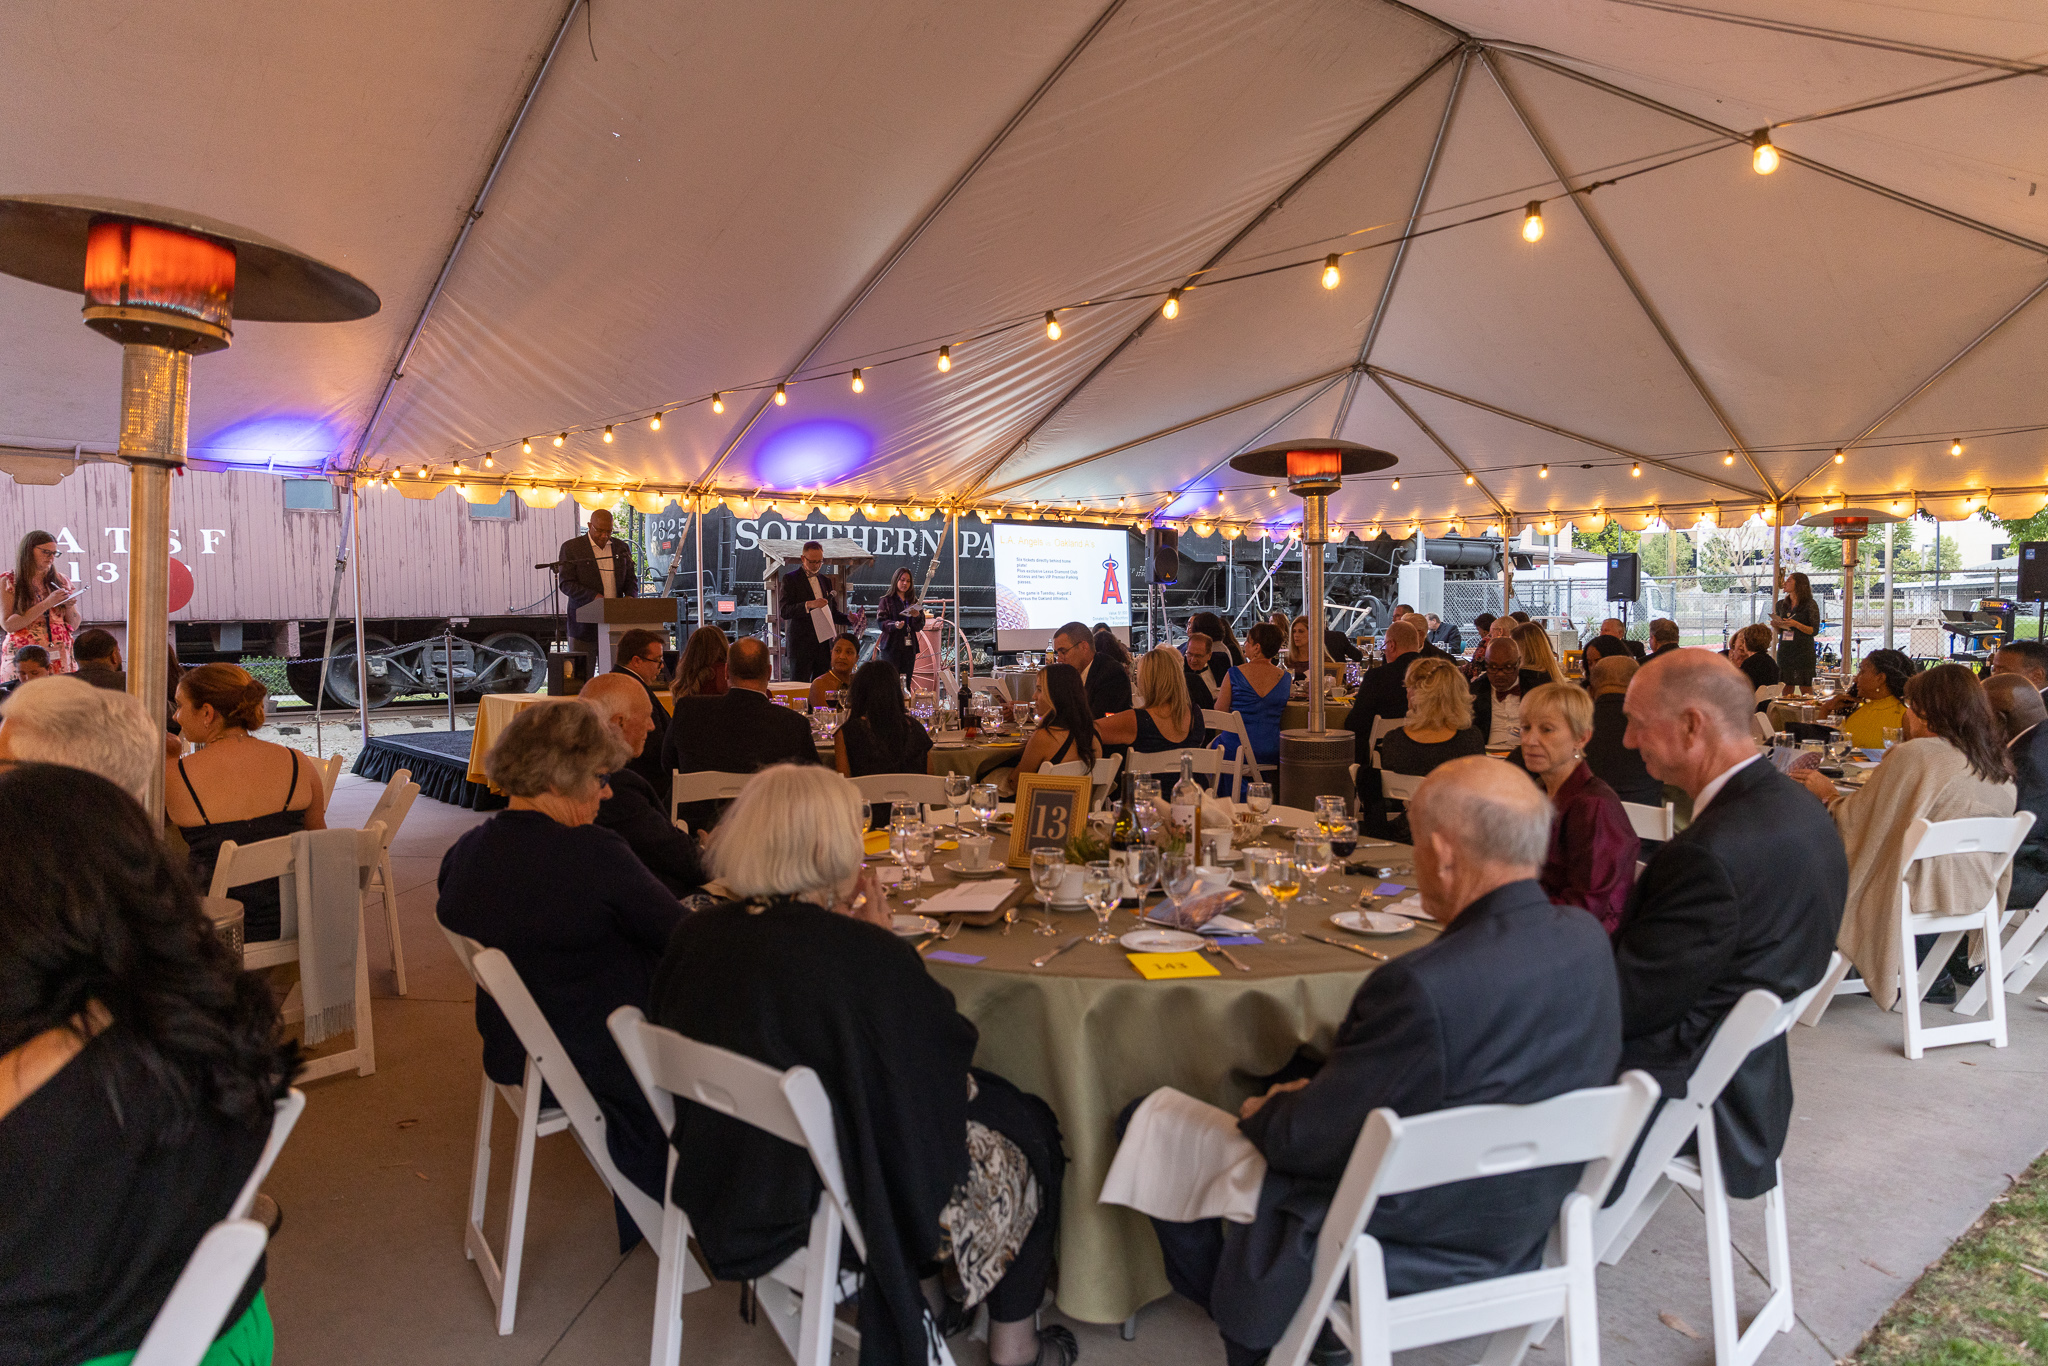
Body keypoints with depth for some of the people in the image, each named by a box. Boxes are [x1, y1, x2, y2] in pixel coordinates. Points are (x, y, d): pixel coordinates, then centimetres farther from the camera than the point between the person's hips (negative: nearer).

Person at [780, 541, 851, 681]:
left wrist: (848, 619, 3)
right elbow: (784, 612, -11)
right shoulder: (790, 579, 1)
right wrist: (808, 605, -25)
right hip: (801, 642, -5)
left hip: (824, 642, 5)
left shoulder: (826, 580, 19)